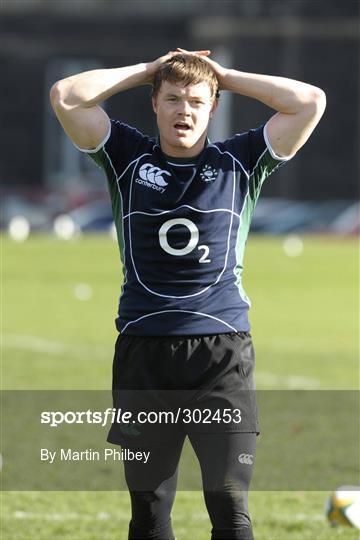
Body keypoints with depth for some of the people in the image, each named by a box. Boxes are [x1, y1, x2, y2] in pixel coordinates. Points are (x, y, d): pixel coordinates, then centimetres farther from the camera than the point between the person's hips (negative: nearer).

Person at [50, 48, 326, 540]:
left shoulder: (240, 162, 8)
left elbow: (310, 102, -1)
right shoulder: (128, 157, 9)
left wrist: (225, 75, 6)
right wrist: (148, 70, 6)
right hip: (143, 350, 1)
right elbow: (66, 97, -1)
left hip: (223, 352, -1)